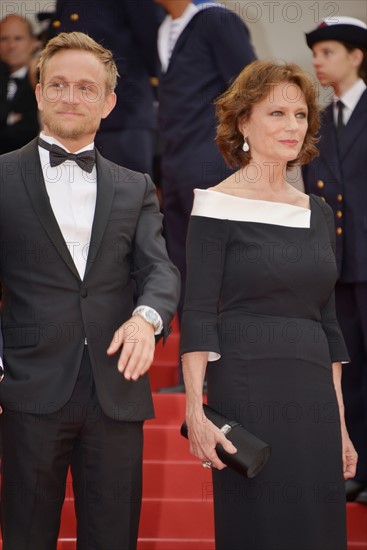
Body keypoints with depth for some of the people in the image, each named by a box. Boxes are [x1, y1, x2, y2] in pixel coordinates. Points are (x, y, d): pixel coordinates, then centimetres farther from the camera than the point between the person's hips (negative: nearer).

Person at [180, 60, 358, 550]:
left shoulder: (318, 213, 14)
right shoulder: (218, 206, -4)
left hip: (315, 399, 6)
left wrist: (340, 421, 14)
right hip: (247, 395, -6)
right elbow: (198, 315, -8)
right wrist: (195, 409, -19)